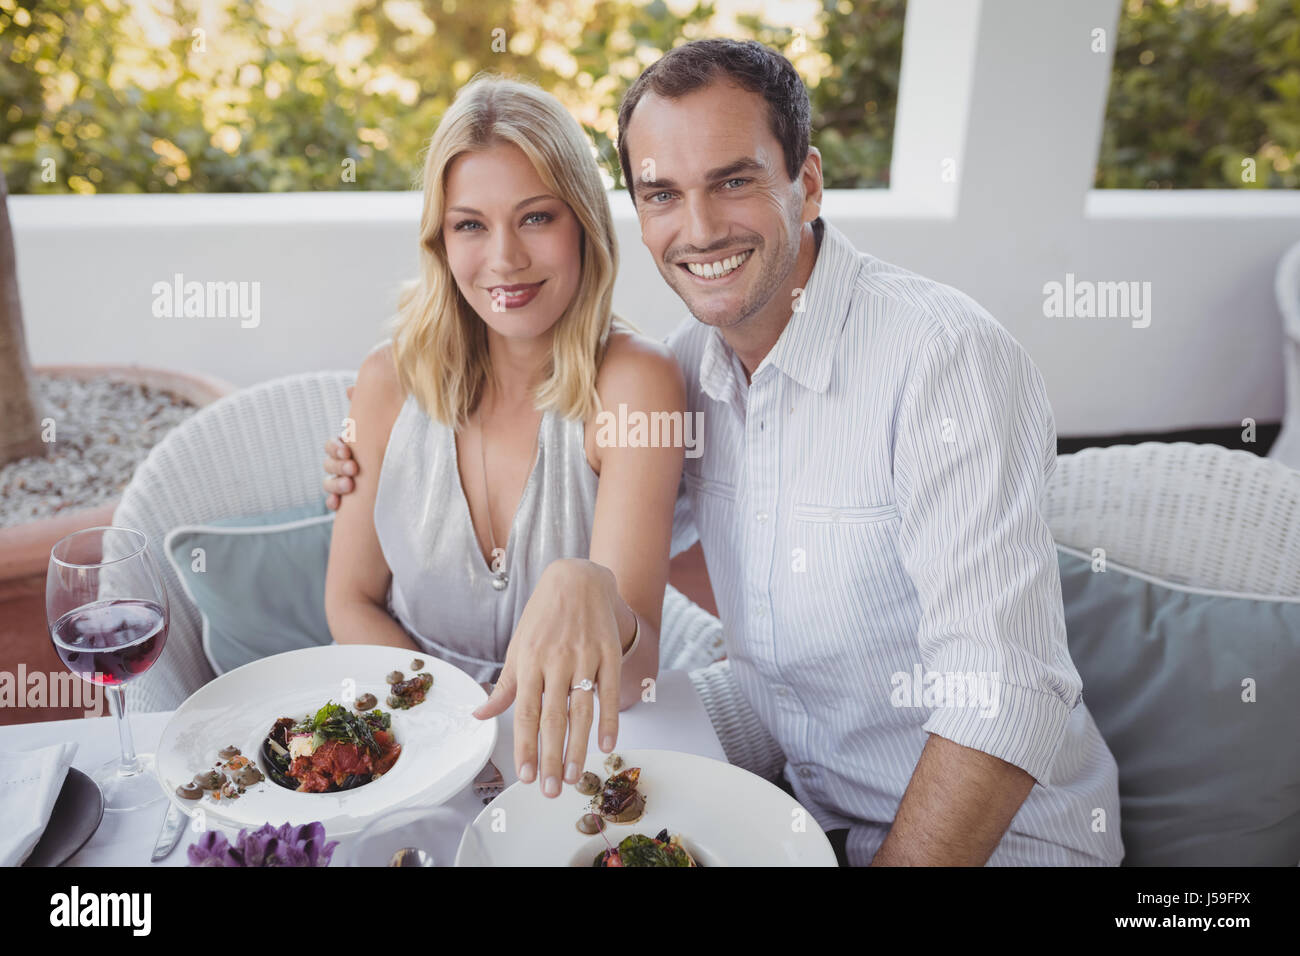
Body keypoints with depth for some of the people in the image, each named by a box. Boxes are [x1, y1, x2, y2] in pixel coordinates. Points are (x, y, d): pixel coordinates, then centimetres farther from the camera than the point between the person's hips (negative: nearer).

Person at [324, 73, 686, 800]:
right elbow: (352, 602, 4)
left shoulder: (633, 381, -15)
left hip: (571, 748, -1)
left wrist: (586, 592, -43)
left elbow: (633, 677, -21)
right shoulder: (392, 380, -4)